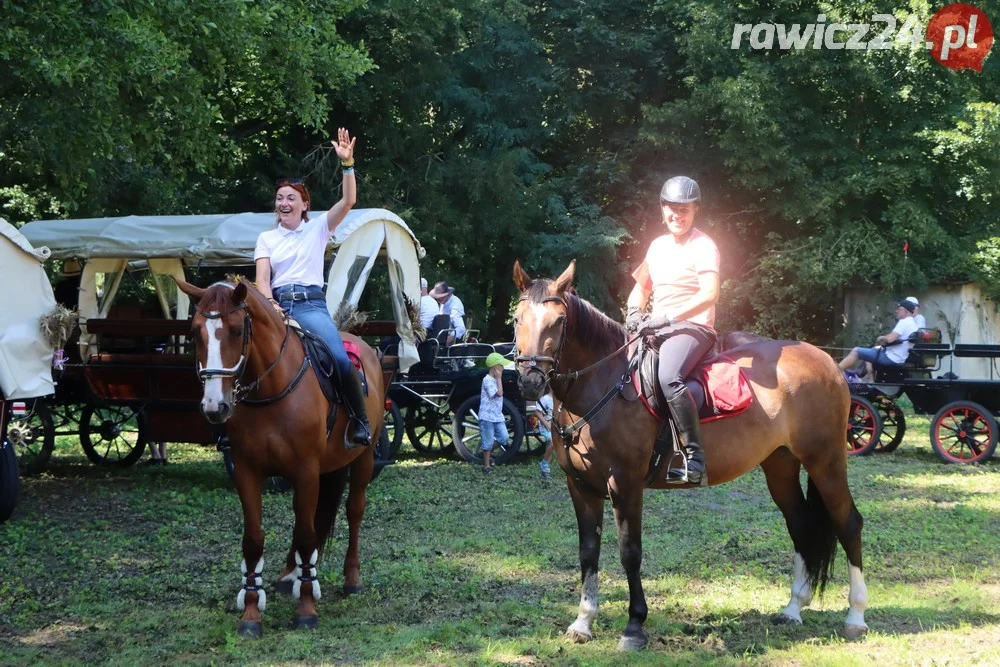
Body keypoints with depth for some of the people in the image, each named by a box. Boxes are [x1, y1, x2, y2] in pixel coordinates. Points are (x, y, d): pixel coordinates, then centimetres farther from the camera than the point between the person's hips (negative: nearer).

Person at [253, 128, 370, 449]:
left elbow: (348, 201, 0)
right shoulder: (266, 238, 17)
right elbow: (262, 278, 4)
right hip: (276, 304, 2)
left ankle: (360, 420, -14)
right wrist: (270, 305, -16)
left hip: (311, 305, -2)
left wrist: (347, 163, -12)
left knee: (340, 358, -28)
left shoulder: (317, 229, 13)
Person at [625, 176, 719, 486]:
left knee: (668, 377, -36)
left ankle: (694, 455, -32)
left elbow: (709, 294, -20)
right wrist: (634, 311, 3)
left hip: (692, 328, -8)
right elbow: (641, 286, 26)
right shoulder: (658, 245, 17)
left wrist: (667, 316, -26)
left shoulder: (703, 246, -6)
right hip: (658, 330, 8)